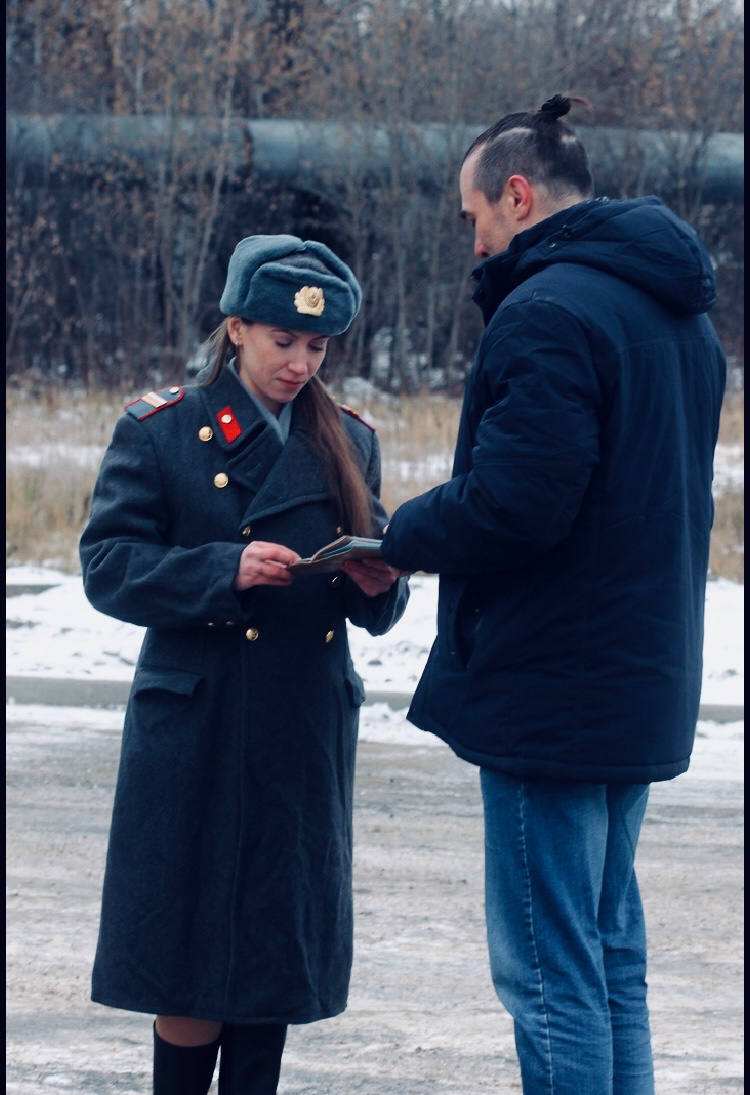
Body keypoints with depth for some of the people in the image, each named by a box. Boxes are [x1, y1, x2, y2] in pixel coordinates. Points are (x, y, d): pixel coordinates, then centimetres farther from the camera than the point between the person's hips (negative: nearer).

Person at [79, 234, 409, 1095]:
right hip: (197, 735, -4)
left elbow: (372, 609, 14)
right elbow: (107, 567, -8)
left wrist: (377, 584, -10)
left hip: (307, 737, 4)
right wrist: (226, 570, -21)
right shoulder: (160, 433, -1)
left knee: (279, 951, 7)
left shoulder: (347, 443, 12)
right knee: (192, 960, -3)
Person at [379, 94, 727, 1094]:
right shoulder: (679, 316, 15)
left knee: (549, 972, -6)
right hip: (646, 684, 10)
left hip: (548, 693, -10)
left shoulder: (548, 312, -17)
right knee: (611, 954, 16)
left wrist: (398, 537, -5)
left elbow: (511, 503, -23)